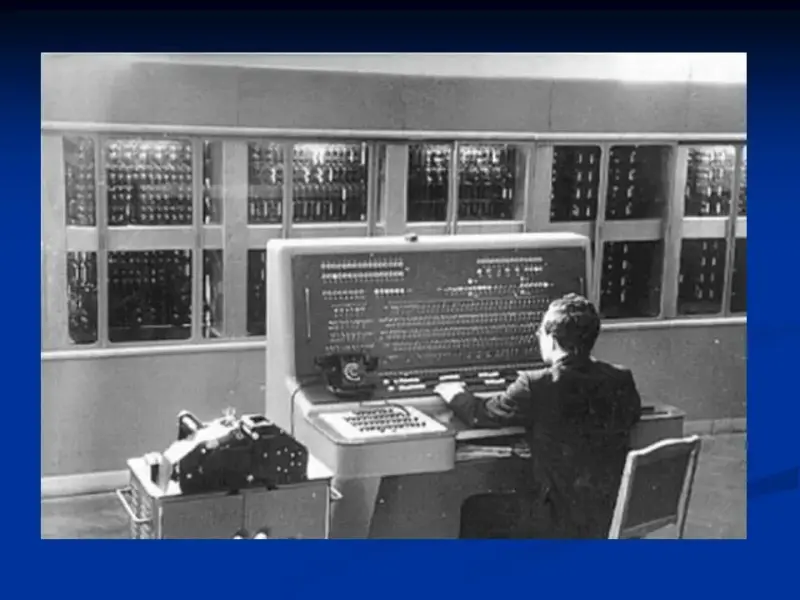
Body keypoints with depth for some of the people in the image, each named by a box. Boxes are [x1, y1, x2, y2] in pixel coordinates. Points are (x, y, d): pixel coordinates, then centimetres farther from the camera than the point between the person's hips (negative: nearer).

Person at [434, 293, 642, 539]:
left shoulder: (537, 386, -19)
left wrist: (456, 394, 17)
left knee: (472, 512, 16)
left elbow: (479, 415, -5)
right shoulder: (622, 381, -4)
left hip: (566, 521, -6)